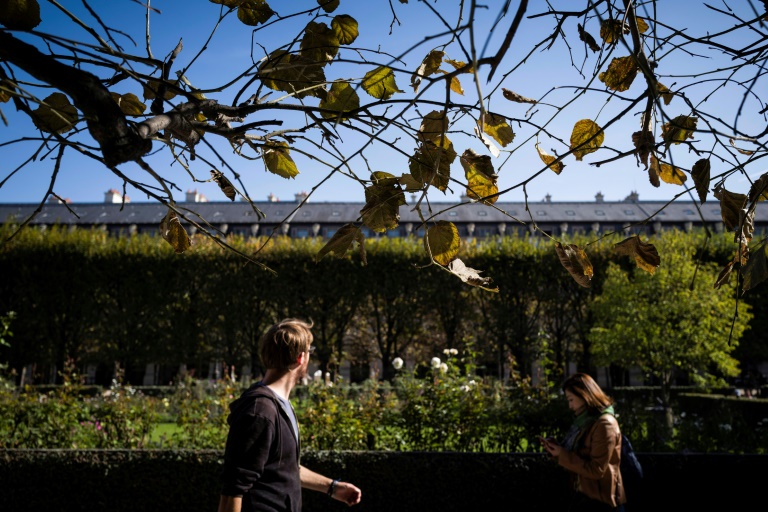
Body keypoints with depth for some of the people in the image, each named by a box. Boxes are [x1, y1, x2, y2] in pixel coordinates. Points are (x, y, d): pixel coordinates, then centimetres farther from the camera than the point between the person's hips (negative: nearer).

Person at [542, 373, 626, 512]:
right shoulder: (586, 421, 11)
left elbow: (596, 470, -22)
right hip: (583, 495, 9)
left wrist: (562, 455, -20)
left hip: (599, 500, -9)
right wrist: (557, 449, -2)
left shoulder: (605, 424, -18)